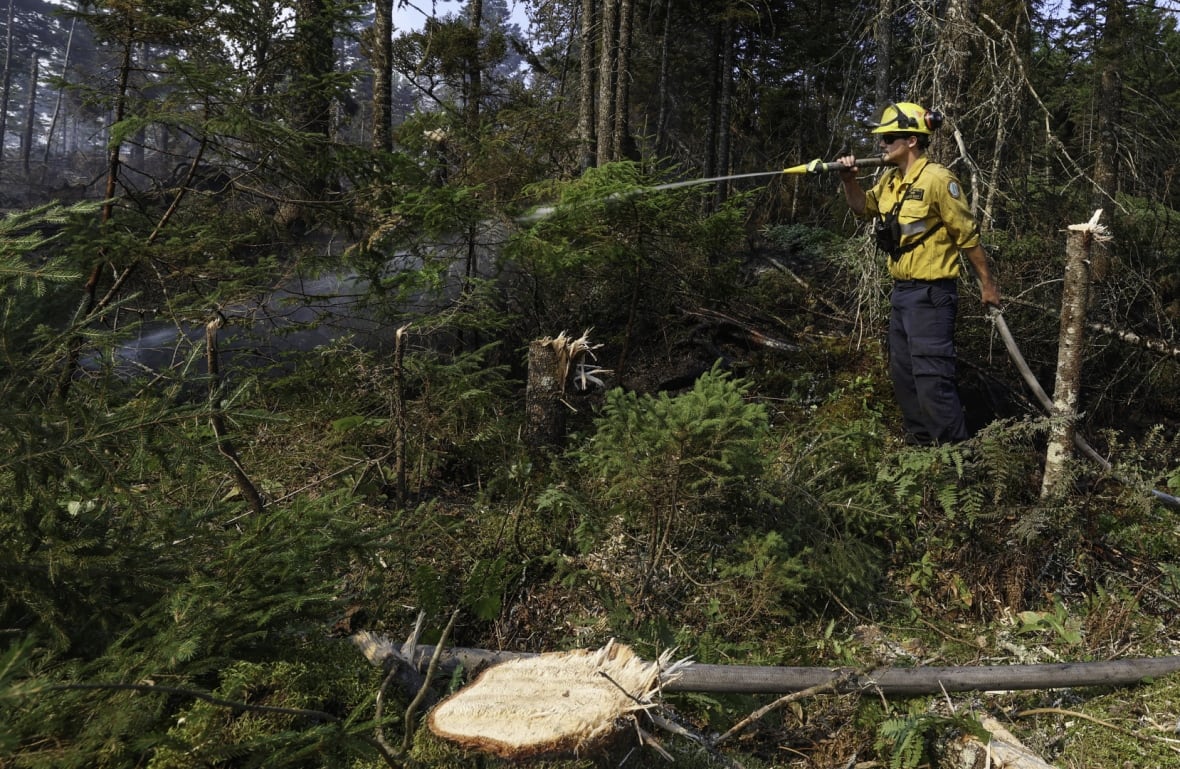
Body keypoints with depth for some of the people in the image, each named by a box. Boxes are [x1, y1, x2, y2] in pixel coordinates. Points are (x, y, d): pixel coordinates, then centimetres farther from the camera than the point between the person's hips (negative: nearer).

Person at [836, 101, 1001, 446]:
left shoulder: (937, 179, -16)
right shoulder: (890, 179, 8)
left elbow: (967, 235, -13)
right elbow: (864, 207, 20)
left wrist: (987, 283, -8)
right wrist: (849, 180, 0)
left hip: (930, 294, -9)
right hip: (901, 290, 9)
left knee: (932, 378, -9)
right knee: (903, 374, 16)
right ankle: (920, 441, 29)